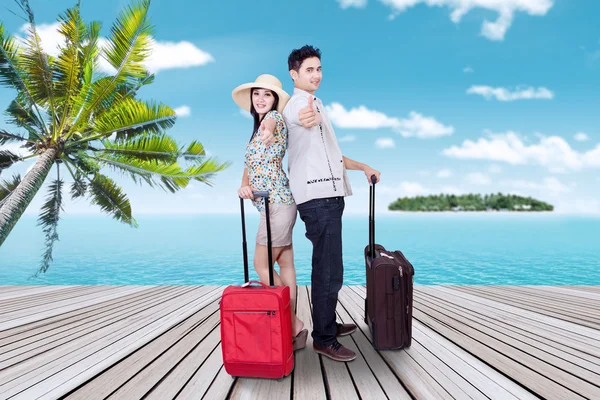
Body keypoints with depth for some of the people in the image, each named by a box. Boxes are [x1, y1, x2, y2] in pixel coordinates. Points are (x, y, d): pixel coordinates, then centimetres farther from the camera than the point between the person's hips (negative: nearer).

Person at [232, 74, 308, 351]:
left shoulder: (276, 116, -2)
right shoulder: (256, 133, 18)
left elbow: (270, 119, -23)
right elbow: (250, 165, 10)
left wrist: (267, 127, -41)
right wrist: (244, 185, -5)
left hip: (278, 203, -9)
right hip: (272, 205, 9)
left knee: (262, 265, -3)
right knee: (284, 265, 9)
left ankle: (293, 325, 7)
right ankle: (293, 327, 18)